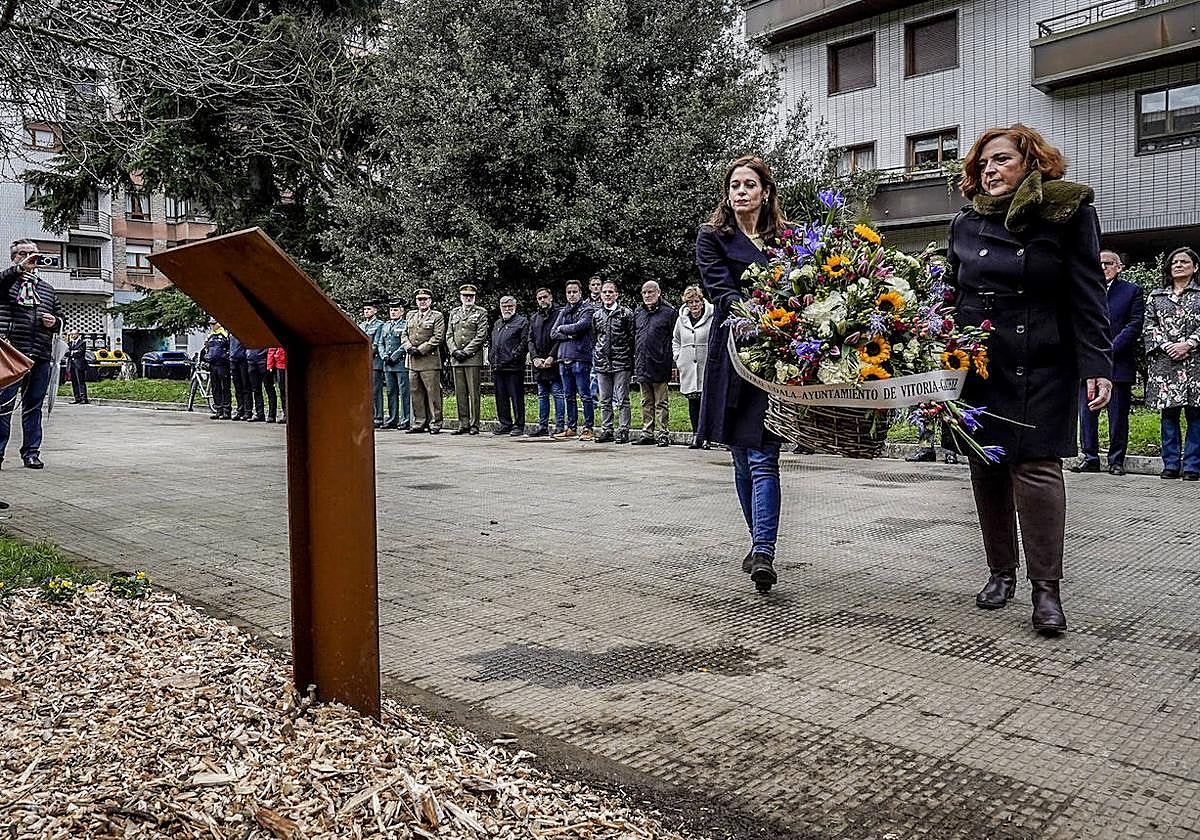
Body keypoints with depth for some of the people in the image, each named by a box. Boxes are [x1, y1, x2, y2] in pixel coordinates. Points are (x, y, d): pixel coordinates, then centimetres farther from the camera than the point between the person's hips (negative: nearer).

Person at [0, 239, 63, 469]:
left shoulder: (47, 288, 21)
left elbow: (60, 317, 25)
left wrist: (54, 322, 3)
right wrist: (20, 268, -27)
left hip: (41, 356, 4)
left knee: (34, 405, 9)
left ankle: (31, 452, 15)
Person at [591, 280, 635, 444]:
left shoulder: (626, 313, 0)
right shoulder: (596, 315, 12)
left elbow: (632, 337, -1)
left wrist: (631, 361, -5)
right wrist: (595, 358, 11)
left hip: (621, 363, -4)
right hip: (602, 363, 4)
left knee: (622, 399, -2)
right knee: (605, 400, 8)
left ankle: (623, 431, 2)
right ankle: (606, 431, 14)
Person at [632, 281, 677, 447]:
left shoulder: (669, 312, -3)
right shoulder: (637, 313, 15)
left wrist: (674, 363, -11)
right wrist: (634, 363, 15)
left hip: (660, 365, -6)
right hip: (642, 367, 6)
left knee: (661, 403, 0)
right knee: (646, 402, 12)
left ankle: (662, 433, 5)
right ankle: (647, 433, 17)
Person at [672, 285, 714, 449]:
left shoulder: (712, 317, -4)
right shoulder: (681, 319, 12)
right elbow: (675, 340, 26)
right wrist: (677, 358, 15)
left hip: (707, 367, -4)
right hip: (687, 368, 4)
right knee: (692, 403, 7)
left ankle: (704, 436, -1)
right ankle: (696, 436, 13)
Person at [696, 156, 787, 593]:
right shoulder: (712, 237, 8)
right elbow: (720, 290, -7)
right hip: (734, 352, 1)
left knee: (763, 458, -10)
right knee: (743, 460, 9)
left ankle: (763, 553, -15)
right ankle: (760, 543, 24)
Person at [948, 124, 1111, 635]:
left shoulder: (1068, 213, 1)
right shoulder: (966, 224, 12)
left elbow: (1087, 296, -3)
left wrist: (1097, 367, -11)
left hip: (1042, 367, -4)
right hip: (977, 367, 4)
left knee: (1036, 467, -9)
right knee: (986, 469, 6)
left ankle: (1046, 588, 0)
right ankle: (1001, 572, 20)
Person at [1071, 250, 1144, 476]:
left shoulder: (1132, 291, 8)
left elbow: (1135, 323, -1)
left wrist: (1111, 348, -11)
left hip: (1119, 362, -2)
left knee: (1118, 415, 2)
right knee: (1087, 413, 3)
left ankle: (1116, 460, 9)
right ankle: (1090, 458, 11)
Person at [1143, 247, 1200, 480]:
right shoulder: (1156, 296, 15)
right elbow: (1149, 326, 7)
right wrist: (1166, 345, -7)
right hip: (1164, 362, 2)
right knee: (1168, 413, 3)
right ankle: (1171, 464, 9)